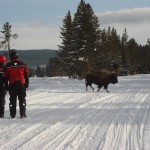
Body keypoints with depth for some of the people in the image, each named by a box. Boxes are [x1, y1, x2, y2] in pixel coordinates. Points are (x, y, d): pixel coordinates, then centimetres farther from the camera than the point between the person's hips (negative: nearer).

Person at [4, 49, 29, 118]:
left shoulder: (8, 66, -4)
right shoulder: (22, 64, -2)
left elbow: (6, 77, 0)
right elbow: (26, 75, 3)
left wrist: (6, 86, 8)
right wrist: (26, 83, 12)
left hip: (12, 85, 0)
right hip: (21, 84, 0)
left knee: (12, 100, 8)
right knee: (22, 100, 7)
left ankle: (12, 114, 7)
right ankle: (22, 114, 4)